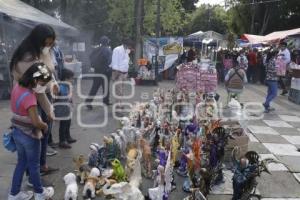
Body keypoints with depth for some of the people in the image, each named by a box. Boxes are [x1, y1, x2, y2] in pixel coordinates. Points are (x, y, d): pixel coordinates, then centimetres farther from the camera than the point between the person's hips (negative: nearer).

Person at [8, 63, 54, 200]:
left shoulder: (17, 87, -4)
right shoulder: (29, 97, -30)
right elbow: (36, 122, -27)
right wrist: (45, 126, -7)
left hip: (17, 132, 7)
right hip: (29, 136, -7)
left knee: (21, 163, 23)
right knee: (34, 165, 12)